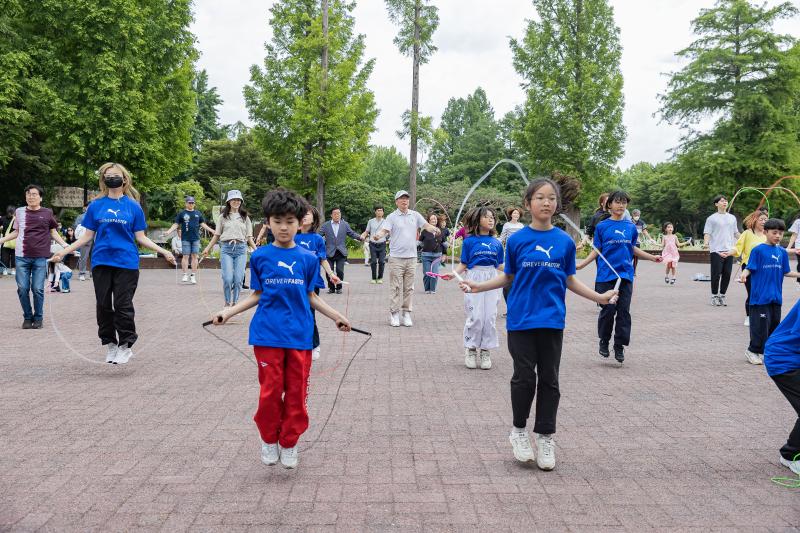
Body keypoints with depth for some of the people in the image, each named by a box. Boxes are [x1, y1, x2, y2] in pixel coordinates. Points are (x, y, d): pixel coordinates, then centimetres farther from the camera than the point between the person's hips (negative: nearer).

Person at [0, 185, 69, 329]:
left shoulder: (47, 213, 2)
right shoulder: (19, 212, 7)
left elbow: (53, 232, 11)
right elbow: (16, 232, 17)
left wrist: (65, 245, -1)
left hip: (40, 258, -2)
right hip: (21, 257, 2)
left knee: (37, 289, -2)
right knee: (23, 289, 2)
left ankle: (38, 318, 13)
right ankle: (27, 317, 17)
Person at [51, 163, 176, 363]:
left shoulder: (133, 206, 4)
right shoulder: (96, 205, 7)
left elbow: (140, 237, 5)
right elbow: (87, 236, 10)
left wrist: (163, 251, -5)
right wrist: (63, 251, 4)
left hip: (126, 263, -2)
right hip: (101, 262, 2)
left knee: (123, 306, -1)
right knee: (104, 305, 7)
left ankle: (126, 345, 10)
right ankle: (110, 344, 21)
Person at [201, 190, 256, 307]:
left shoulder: (245, 217, 13)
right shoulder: (223, 217, 10)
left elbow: (249, 237, 13)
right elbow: (216, 235, 13)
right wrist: (207, 248, 10)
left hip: (241, 249, 1)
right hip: (226, 249, -1)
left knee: (238, 279, -4)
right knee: (227, 278, -10)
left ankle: (234, 302, 11)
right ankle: (227, 302, 9)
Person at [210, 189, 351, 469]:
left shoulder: (308, 258, 3)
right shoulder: (260, 256, 2)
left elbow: (310, 296, 11)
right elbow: (257, 294, 8)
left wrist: (336, 316, 5)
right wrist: (228, 312, 0)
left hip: (300, 335, 1)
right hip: (268, 334, -1)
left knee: (296, 392, 6)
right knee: (270, 391, 1)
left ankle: (289, 443, 23)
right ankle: (268, 439, 23)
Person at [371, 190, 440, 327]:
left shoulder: (415, 215, 11)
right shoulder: (392, 217, 1)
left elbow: (426, 225, 7)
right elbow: (385, 230, -9)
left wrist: (434, 229, -14)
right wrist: (378, 235, -31)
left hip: (411, 257, 3)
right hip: (396, 258, -3)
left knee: (409, 288, 7)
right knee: (396, 287, -2)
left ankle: (406, 313, 14)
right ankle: (394, 314, 4)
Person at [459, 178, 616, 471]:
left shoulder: (565, 241, 2)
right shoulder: (516, 240, -2)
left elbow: (570, 280, 10)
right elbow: (508, 277, 6)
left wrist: (600, 297, 6)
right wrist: (480, 286, -5)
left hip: (552, 320, 2)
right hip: (521, 319, -2)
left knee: (549, 380, 7)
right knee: (524, 377, 0)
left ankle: (545, 437, 20)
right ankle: (519, 430, 21)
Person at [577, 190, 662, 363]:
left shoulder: (631, 227, 8)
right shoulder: (602, 226, 1)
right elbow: (596, 251, 3)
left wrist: (652, 257, 16)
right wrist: (581, 264, -7)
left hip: (625, 274, 3)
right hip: (606, 275, -2)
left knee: (623, 311, 2)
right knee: (608, 309, -2)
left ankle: (620, 346, 12)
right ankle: (604, 341, 19)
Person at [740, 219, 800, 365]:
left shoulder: (782, 252, 9)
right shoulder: (758, 250, -7)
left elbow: (786, 272, 16)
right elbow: (749, 268, -9)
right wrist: (744, 274, -29)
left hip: (776, 297, 6)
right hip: (760, 296, -6)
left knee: (774, 324, 11)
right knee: (760, 325, -6)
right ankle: (753, 350, 8)